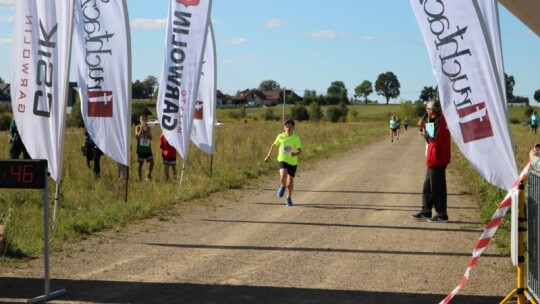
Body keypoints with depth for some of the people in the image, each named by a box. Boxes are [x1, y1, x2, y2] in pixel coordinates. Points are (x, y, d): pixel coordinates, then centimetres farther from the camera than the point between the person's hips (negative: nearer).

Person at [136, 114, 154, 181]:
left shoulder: (148, 128, 8)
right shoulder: (138, 127, 0)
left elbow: (150, 138, -3)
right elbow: (137, 137, -13)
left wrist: (146, 130, -11)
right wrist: (141, 129, -15)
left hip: (148, 148, 2)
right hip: (140, 149, -2)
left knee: (152, 162, -6)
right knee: (140, 163, 2)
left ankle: (149, 175, 13)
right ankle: (140, 178, 9)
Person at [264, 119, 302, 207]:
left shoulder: (296, 138, -12)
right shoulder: (280, 136, -5)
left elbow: (300, 151, -16)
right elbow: (273, 145, 12)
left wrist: (295, 154, -38)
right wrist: (268, 156, 15)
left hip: (293, 162, 0)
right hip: (282, 160, 0)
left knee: (290, 181, 11)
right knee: (283, 175, -29)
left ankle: (289, 198, 33)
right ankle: (282, 186, 4)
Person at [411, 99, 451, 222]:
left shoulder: (439, 121, -17)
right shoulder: (435, 121, 14)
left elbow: (435, 140, -23)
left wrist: (425, 134, -9)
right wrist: (424, 128, 4)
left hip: (437, 160, -10)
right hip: (433, 160, 10)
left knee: (437, 187, -4)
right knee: (427, 186, 15)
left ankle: (442, 214, 1)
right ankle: (426, 211, 22)